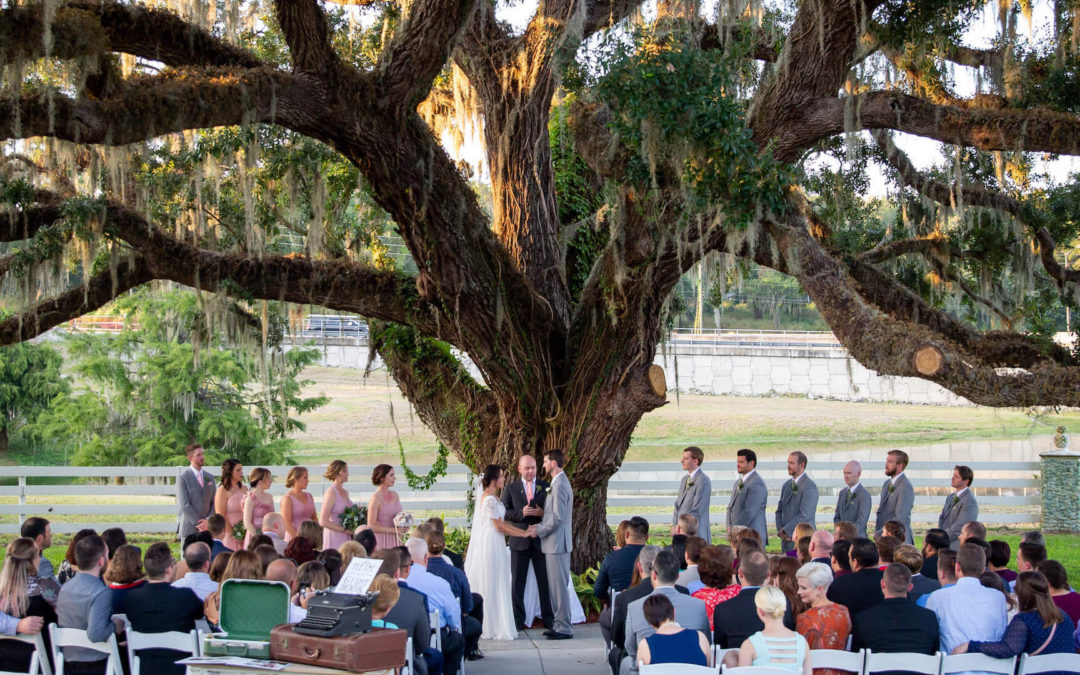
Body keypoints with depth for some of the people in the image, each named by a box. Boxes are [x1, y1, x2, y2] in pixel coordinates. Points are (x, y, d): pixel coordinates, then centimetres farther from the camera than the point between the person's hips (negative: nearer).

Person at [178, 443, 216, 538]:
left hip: (208, 529, 4)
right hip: (190, 530, -4)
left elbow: (214, 503, 12)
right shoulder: (183, 478, -3)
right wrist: (200, 525, -12)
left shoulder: (210, 477, 14)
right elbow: (185, 506, -10)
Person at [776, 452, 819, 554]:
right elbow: (779, 511, 17)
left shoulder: (809, 486, -10)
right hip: (786, 540, 7)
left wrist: (786, 531, -12)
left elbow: (804, 515, -16)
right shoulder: (786, 485, 16)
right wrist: (780, 531, 1)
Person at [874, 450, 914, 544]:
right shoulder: (886, 484, 15)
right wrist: (877, 532, 7)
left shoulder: (906, 488, -14)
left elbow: (899, 518, -19)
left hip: (898, 541, -7)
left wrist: (879, 533, -15)